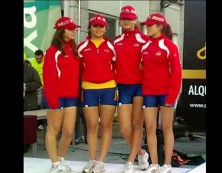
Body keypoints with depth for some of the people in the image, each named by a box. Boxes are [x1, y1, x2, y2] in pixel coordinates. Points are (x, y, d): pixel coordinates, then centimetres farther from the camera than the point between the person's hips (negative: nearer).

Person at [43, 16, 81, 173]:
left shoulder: (74, 50, 14)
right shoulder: (53, 51, -7)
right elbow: (48, 76, -13)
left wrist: (78, 94, 9)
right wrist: (52, 97, -18)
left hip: (71, 96, 6)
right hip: (57, 96, -6)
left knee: (69, 132, 5)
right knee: (53, 130, 4)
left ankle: (61, 160, 24)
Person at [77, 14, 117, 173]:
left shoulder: (111, 47, 5)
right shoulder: (82, 47, 4)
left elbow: (117, 68, 8)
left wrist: (118, 88, 1)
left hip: (108, 88, 0)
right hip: (89, 89, 0)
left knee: (106, 126, 0)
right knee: (92, 126, 4)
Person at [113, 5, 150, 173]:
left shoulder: (144, 39, 0)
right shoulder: (116, 41, 10)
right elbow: (113, 63, 12)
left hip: (141, 85, -3)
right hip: (123, 87, 3)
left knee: (137, 124, 1)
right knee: (125, 128, -1)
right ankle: (141, 153, 25)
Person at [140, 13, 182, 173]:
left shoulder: (169, 46, -6)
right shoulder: (144, 47, 9)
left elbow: (176, 71, -9)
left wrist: (172, 94, -15)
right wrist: (142, 90, 7)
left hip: (165, 92, -5)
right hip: (148, 93, 5)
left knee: (167, 128, 2)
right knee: (150, 128, 3)